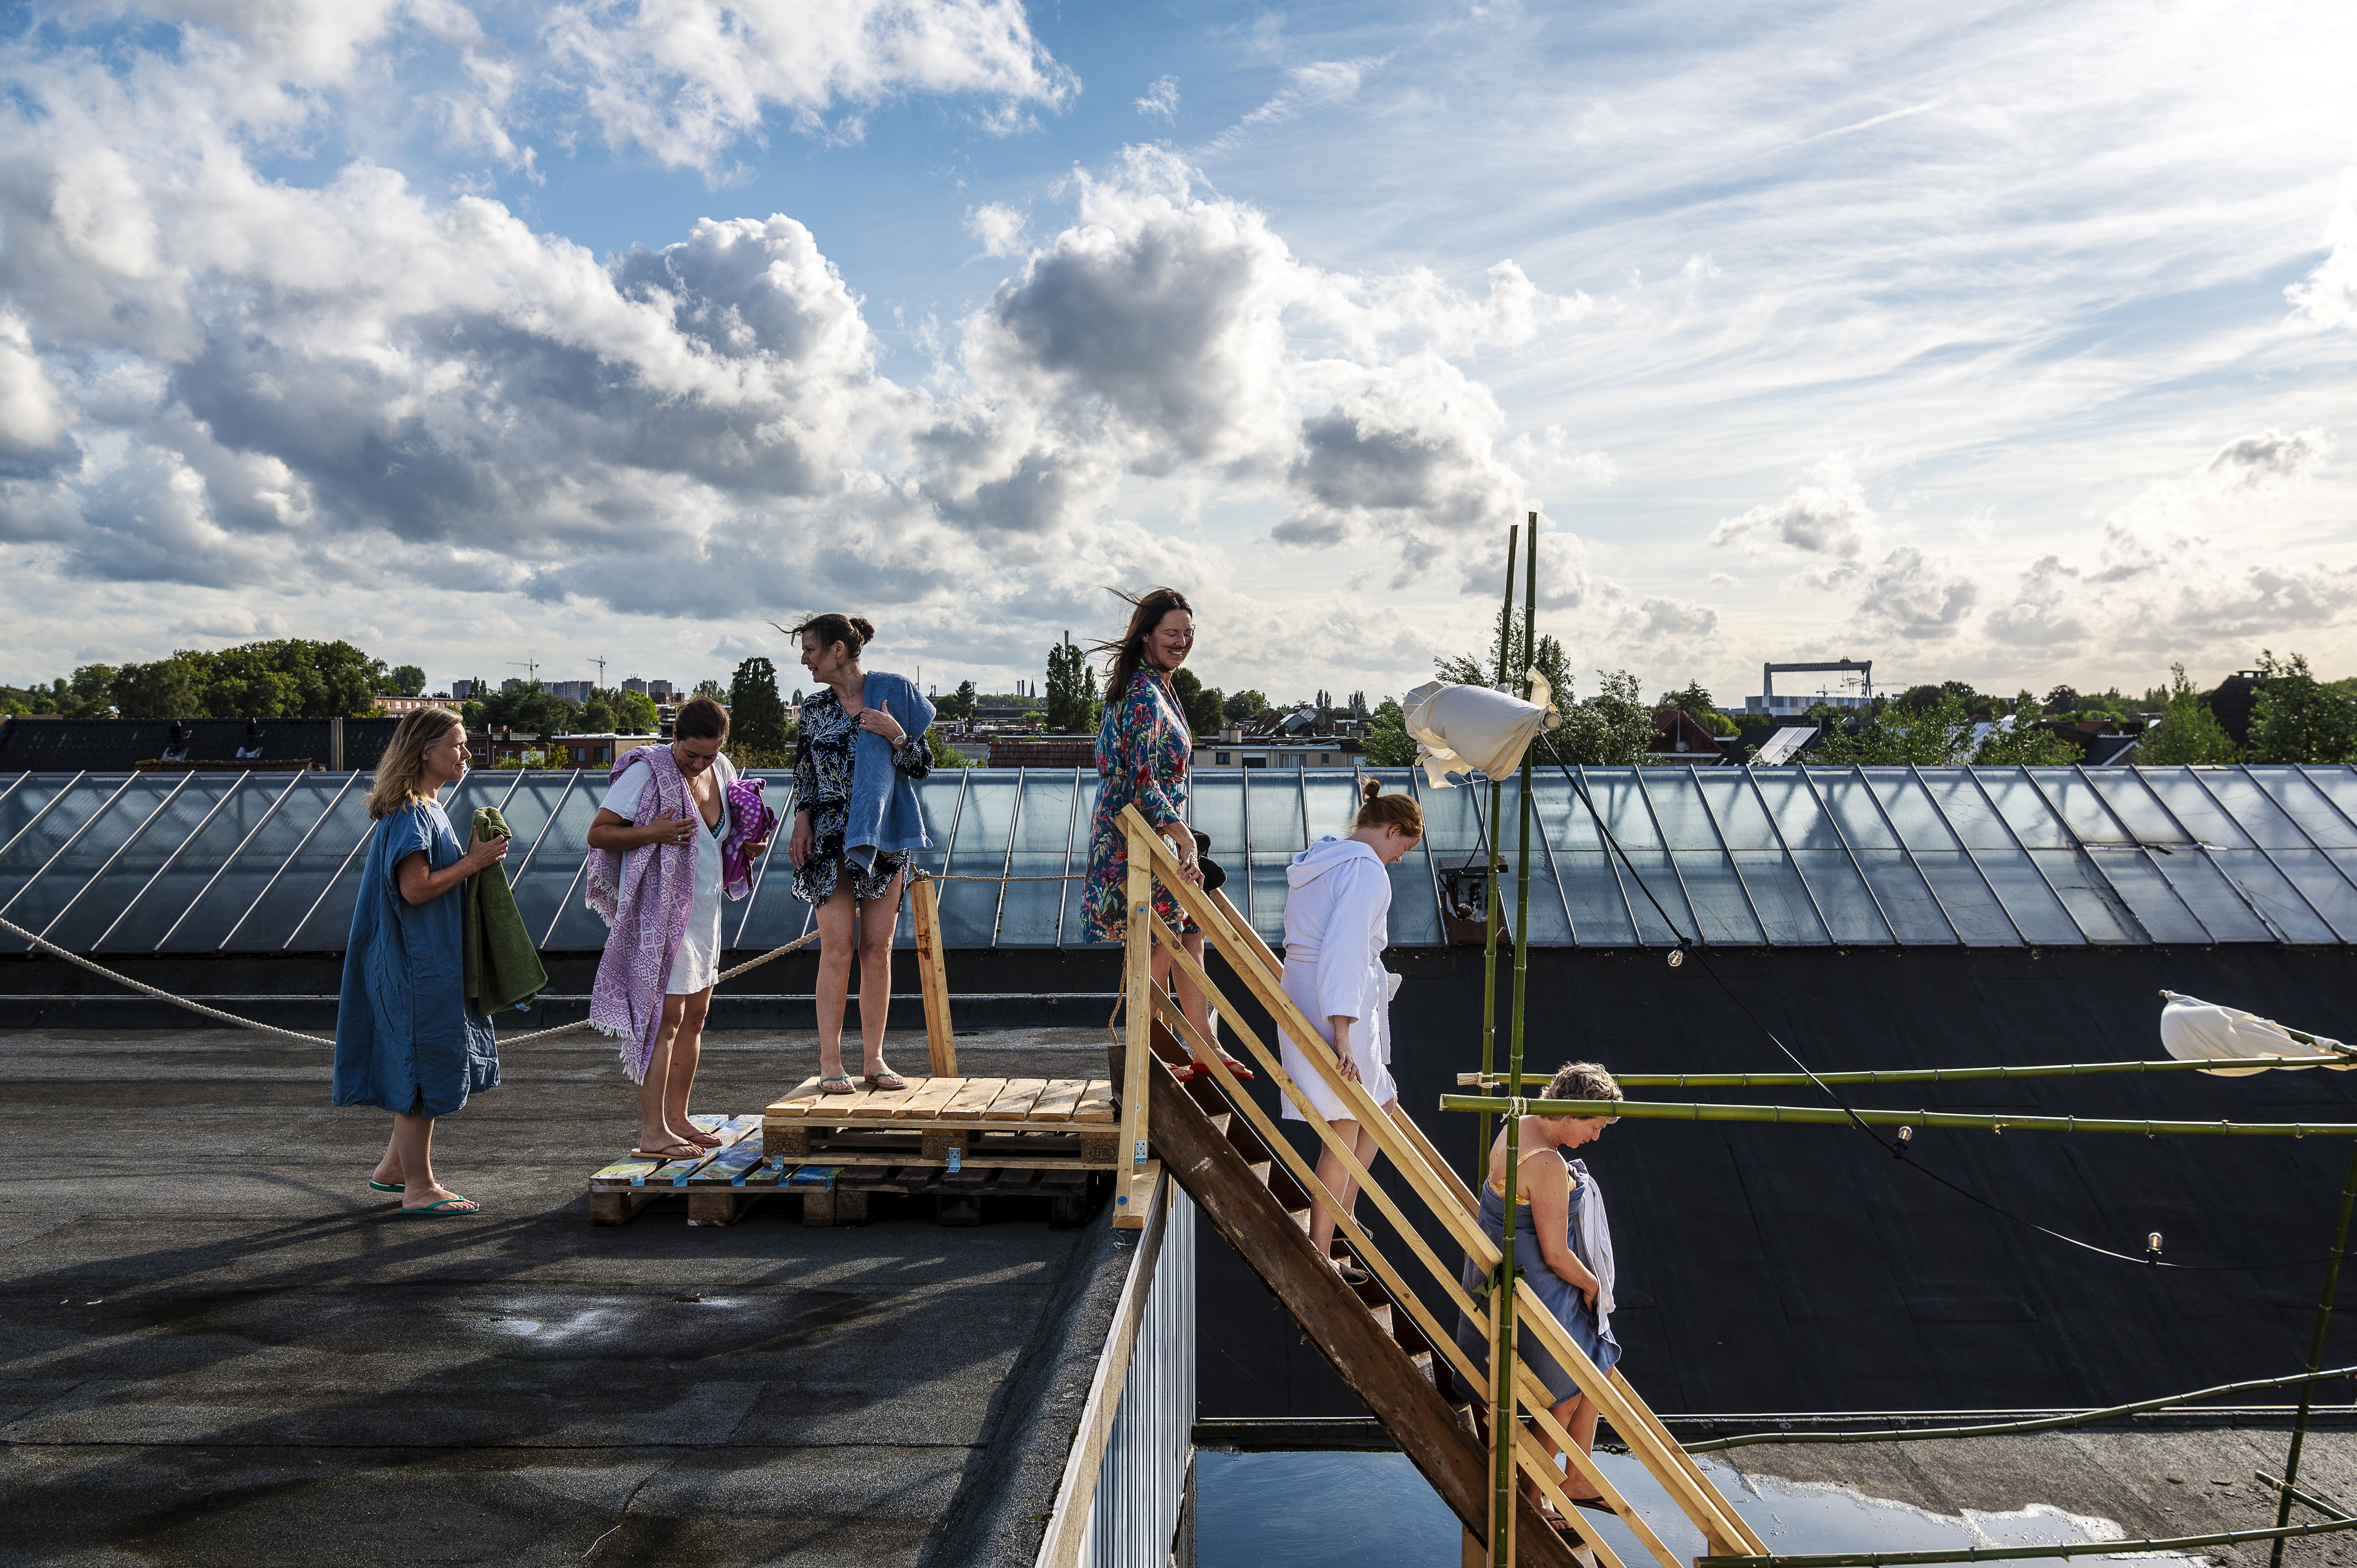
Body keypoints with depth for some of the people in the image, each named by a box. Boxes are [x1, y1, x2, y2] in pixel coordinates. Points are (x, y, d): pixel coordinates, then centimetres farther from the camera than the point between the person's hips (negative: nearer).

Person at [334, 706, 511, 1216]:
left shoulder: (428, 808, 14)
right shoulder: (411, 814, -17)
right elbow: (415, 889, -24)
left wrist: (474, 855, 6)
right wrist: (473, 863, -17)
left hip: (433, 962, 10)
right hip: (419, 966, -10)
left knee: (421, 1072, 18)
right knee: (426, 1069, -2)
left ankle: (393, 1167, 30)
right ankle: (418, 1187, 8)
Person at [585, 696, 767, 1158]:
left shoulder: (721, 771, 8)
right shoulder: (647, 772, -13)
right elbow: (598, 833, -11)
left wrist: (747, 847, 2)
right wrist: (652, 833, -26)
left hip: (704, 911, 8)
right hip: (660, 914, -8)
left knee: (695, 1015, 11)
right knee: (665, 1017, -9)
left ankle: (677, 1119, 21)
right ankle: (652, 1133, -4)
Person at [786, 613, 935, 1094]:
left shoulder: (893, 692, 1)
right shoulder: (814, 709, 7)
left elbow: (922, 766, 2)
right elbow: (804, 775, 11)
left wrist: (895, 734, -14)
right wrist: (801, 822, -3)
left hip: (883, 836, 0)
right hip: (830, 839, 0)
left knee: (878, 949, 3)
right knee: (837, 947, -5)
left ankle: (874, 1060, 11)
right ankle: (831, 1063, 0)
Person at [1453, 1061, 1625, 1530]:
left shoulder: (1518, 1128, 0)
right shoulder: (1548, 1165, -30)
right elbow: (1556, 1255, -25)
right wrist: (1594, 1285, -5)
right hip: (1538, 1294, -10)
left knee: (1600, 1368, 22)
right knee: (1566, 1398, 9)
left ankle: (1577, 1479, 36)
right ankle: (1529, 1499, 26)